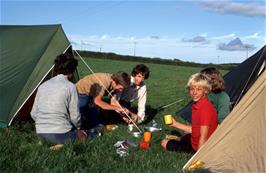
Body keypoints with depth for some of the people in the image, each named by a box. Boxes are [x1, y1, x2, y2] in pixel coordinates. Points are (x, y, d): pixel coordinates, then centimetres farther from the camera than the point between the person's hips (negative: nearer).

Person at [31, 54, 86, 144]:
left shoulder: (43, 86, 9)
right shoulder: (70, 86, -9)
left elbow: (34, 114, 11)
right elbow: (74, 115, -8)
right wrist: (78, 128, 12)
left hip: (40, 133, 7)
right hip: (59, 134, -7)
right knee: (82, 137, 19)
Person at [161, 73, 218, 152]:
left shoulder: (206, 108, -27)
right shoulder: (197, 105, 0)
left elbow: (203, 137, -28)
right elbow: (195, 130, 8)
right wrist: (176, 124, 8)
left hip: (198, 147, -9)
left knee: (165, 143, -5)